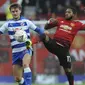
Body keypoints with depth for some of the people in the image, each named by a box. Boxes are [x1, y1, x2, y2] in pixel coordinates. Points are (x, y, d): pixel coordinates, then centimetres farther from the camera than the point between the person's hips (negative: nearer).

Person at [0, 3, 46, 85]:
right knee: (17, 78, 6)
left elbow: (37, 30, 6)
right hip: (15, 52, 3)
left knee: (25, 64, -36)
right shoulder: (8, 24, 5)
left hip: (26, 49, -3)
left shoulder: (26, 21, 1)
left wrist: (44, 33, -11)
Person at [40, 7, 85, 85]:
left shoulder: (77, 24, 8)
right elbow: (46, 27, 17)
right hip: (53, 44, 1)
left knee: (68, 70, 3)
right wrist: (50, 22, -2)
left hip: (64, 48, -1)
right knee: (44, 36, -29)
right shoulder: (60, 20, 13)